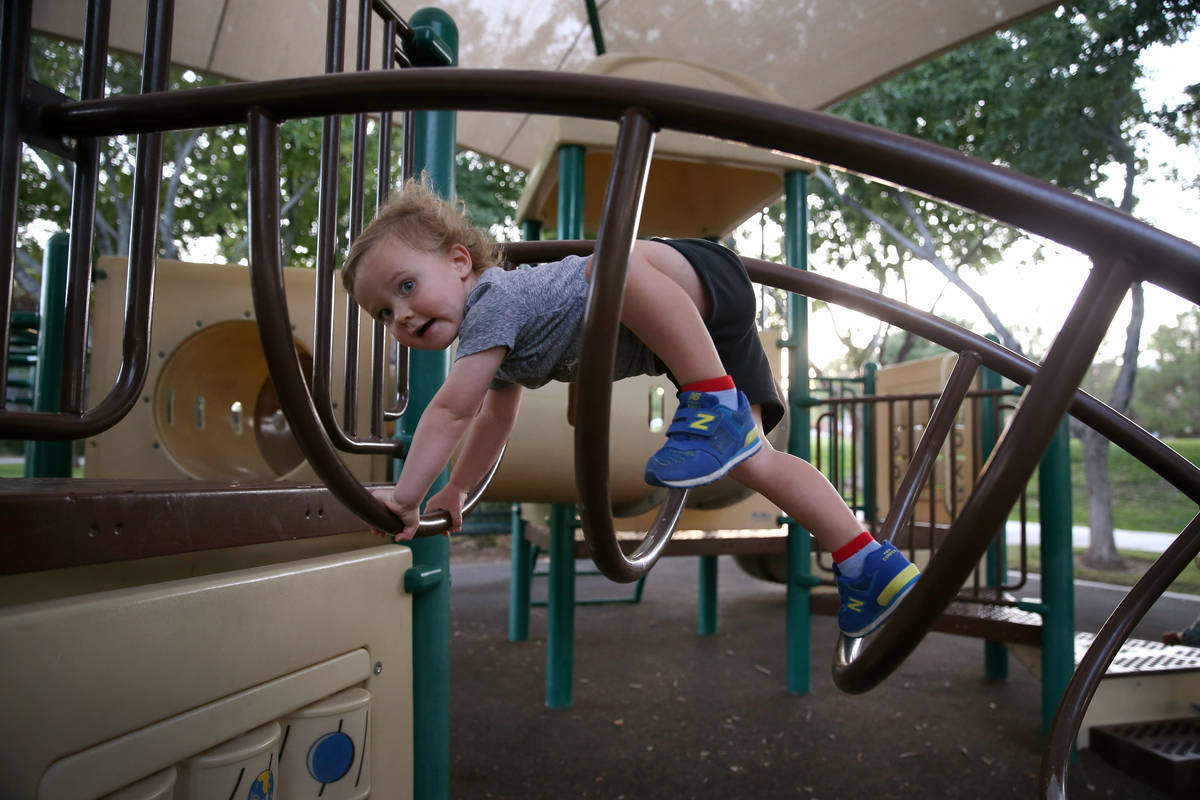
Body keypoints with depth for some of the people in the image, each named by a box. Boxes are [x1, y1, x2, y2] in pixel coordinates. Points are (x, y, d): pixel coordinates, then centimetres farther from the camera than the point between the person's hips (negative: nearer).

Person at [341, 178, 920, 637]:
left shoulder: (490, 302, -16)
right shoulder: (500, 353, 13)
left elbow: (450, 411, -21)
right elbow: (493, 419, 29)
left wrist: (406, 495, -14)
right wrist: (456, 490, 32)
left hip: (706, 287, -9)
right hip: (697, 338, 9)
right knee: (751, 463, -1)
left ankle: (717, 406, -32)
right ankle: (866, 563, 1)